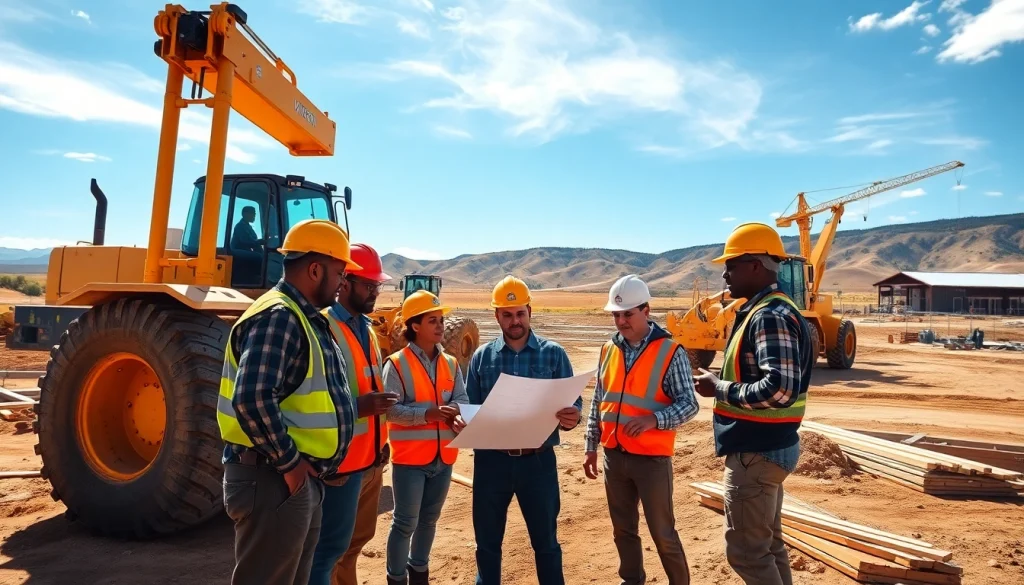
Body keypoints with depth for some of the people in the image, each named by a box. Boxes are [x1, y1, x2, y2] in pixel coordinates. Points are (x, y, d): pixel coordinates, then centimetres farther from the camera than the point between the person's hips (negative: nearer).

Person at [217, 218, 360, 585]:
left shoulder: (307, 318, 14)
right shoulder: (278, 317, -19)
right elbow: (252, 399, -29)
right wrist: (289, 462, -19)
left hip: (302, 482, 10)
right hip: (274, 480, -10)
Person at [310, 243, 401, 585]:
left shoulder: (366, 329, 12)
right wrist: (358, 406, -31)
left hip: (371, 458, 9)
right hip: (342, 462, -8)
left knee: (356, 539, 20)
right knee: (331, 546, 1)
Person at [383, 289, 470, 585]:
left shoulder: (451, 363, 8)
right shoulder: (397, 364, -10)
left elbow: (463, 399, 1)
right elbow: (391, 409, -17)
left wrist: (457, 414, -21)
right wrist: (430, 413, -28)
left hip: (443, 456, 6)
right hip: (410, 456, -5)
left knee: (429, 519, 19)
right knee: (405, 523, 3)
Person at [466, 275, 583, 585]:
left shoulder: (553, 353, -2)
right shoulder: (481, 356, 3)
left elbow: (573, 403, -4)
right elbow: (469, 407, 5)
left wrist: (573, 417, -26)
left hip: (538, 460, -1)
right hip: (491, 459, 2)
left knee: (545, 541, 13)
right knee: (487, 540, 16)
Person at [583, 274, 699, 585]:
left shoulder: (670, 352, -11)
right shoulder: (608, 350, 5)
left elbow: (689, 404, -12)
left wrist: (654, 419, -28)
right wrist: (591, 447, 11)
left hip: (652, 457, -5)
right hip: (614, 455, 5)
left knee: (662, 533, 6)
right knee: (623, 529, 18)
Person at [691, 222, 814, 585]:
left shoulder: (771, 316, -21)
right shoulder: (763, 311, 11)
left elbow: (779, 390, -31)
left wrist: (719, 388, -20)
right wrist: (723, 383, 7)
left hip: (756, 452, -10)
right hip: (765, 446, 10)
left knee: (746, 552, 0)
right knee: (768, 545, 20)